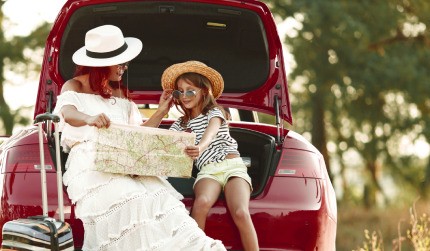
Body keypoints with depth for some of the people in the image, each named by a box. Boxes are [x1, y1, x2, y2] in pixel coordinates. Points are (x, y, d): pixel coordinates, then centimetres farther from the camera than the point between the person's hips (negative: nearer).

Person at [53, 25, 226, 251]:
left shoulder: (121, 94, 26)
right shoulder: (75, 87, 8)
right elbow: (68, 113, -16)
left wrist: (161, 112, 15)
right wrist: (89, 118, -38)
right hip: (90, 162, -4)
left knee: (158, 196, -27)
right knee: (126, 200, -36)